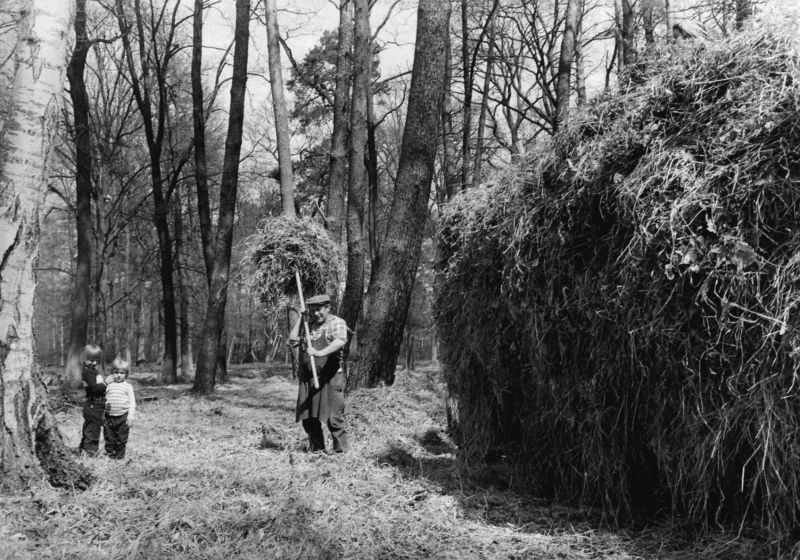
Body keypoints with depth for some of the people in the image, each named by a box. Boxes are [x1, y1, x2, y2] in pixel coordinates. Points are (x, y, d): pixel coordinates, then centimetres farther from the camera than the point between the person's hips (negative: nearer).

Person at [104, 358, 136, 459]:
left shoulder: (128, 386, 2)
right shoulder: (108, 385, 7)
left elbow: (132, 402, -1)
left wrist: (131, 416, -7)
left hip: (123, 416, -1)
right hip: (109, 416, 2)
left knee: (121, 438, 4)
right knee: (109, 437, 7)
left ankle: (120, 454, 15)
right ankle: (109, 453, 19)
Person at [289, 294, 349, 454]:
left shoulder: (336, 322, -3)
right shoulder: (309, 325, 17)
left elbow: (340, 340, -22)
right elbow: (293, 340, 12)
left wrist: (321, 353, -36)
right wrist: (300, 318, 9)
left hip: (329, 379, -6)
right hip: (307, 379, 6)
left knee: (333, 418, -8)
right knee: (308, 418, 10)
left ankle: (340, 451, 2)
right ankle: (316, 449, 23)